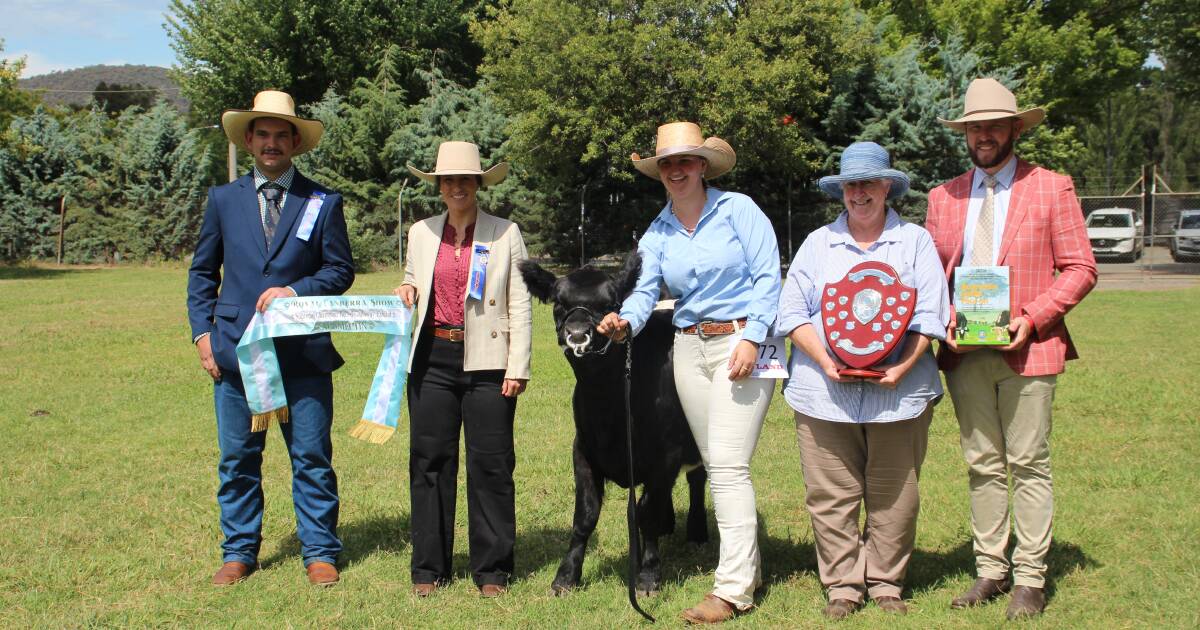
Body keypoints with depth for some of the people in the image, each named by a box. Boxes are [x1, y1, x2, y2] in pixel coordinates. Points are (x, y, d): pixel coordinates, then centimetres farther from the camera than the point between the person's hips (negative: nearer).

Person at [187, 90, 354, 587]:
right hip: (235, 350, 2)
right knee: (237, 459, 9)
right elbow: (202, 271, 15)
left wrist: (294, 291, -12)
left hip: (303, 353, -2)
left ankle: (319, 554, 14)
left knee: (312, 458, 3)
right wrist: (202, 331, 3)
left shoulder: (323, 202, 4)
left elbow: (341, 270, 4)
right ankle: (239, 553, 21)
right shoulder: (224, 199, 10)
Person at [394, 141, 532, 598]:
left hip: (487, 362, -3)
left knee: (490, 466, 1)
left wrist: (518, 368, -6)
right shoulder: (421, 233, 12)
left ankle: (492, 570, 13)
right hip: (432, 359, 3)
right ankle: (429, 568, 18)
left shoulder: (505, 234, 3)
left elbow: (520, 305, 1)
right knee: (429, 461, 6)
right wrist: (407, 293, 0)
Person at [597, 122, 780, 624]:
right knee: (716, 465, 11)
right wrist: (624, 321, -24)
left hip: (741, 341, -6)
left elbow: (767, 277, -8)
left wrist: (750, 339, -18)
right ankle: (748, 565, 25)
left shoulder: (738, 210, -4)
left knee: (728, 464, -12)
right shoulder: (657, 233, 10)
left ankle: (733, 587, -7)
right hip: (689, 349, 6)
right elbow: (645, 290, -2)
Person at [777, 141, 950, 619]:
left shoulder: (915, 240, 9)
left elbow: (930, 313, 1)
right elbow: (792, 310, 4)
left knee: (893, 497, 6)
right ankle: (843, 584, 13)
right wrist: (825, 361, -11)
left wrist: (903, 367, -13)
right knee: (830, 495, 1)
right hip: (826, 392, 1)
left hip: (898, 390, 0)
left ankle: (886, 583, 20)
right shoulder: (818, 243, 11)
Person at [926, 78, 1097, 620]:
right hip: (965, 353, 4)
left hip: (1027, 349, -3)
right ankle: (990, 571, 19)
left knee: (1029, 467, 0)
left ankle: (1030, 580, 9)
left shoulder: (1052, 189, 3)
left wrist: (1033, 318, -13)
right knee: (982, 467, 9)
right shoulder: (944, 197, 13)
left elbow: (1080, 269, 0)